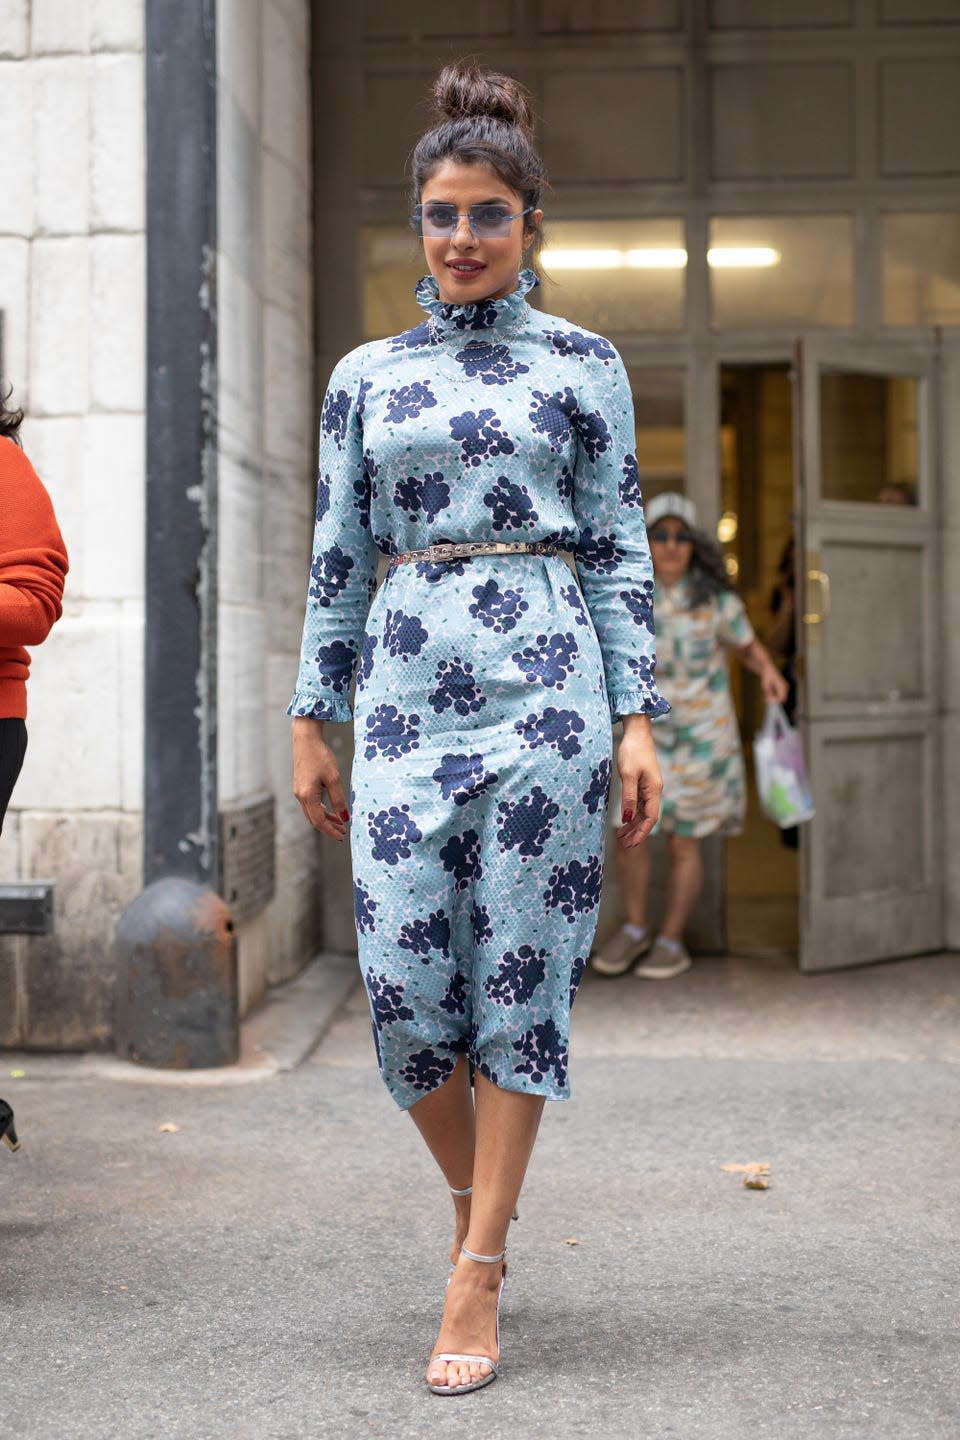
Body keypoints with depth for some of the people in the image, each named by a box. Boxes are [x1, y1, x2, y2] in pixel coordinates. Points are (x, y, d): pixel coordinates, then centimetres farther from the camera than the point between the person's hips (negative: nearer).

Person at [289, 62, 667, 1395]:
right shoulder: (365, 375, 13)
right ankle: (475, 1199, 24)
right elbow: (338, 558, 13)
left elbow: (620, 549, 5)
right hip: (405, 688, 2)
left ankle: (477, 1278, 6)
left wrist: (638, 719, -3)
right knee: (404, 978, -2)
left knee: (520, 975, -2)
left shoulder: (582, 365, 7)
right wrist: (311, 721, 9)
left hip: (543, 683, -2)